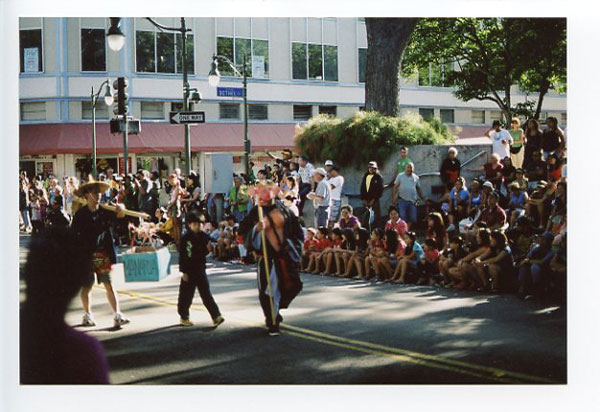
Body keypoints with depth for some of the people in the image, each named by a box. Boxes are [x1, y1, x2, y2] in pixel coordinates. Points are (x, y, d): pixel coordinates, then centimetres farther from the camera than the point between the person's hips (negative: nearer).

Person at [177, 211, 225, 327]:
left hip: (200, 270, 3)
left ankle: (216, 316, -4)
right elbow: (182, 256, -9)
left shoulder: (203, 236, 2)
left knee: (206, 294, 1)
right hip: (189, 271, -3)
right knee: (186, 295, 7)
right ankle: (184, 317, 22)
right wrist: (184, 272, -12)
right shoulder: (185, 238, -10)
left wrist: (208, 249, -12)